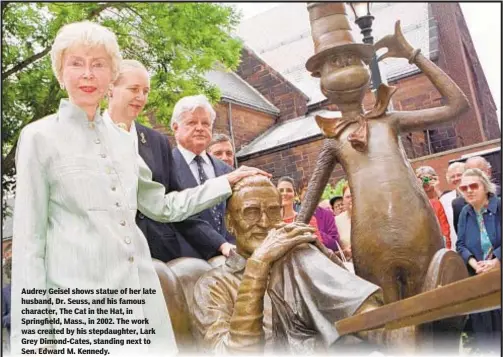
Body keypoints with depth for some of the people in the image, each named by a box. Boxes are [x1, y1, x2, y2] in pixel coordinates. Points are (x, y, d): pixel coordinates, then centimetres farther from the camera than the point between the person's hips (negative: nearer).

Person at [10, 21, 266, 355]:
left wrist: (227, 181, 14)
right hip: (78, 300, -4)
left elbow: (162, 206, 17)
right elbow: (29, 239, -4)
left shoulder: (121, 139, 11)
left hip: (139, 296, 5)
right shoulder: (40, 137, -2)